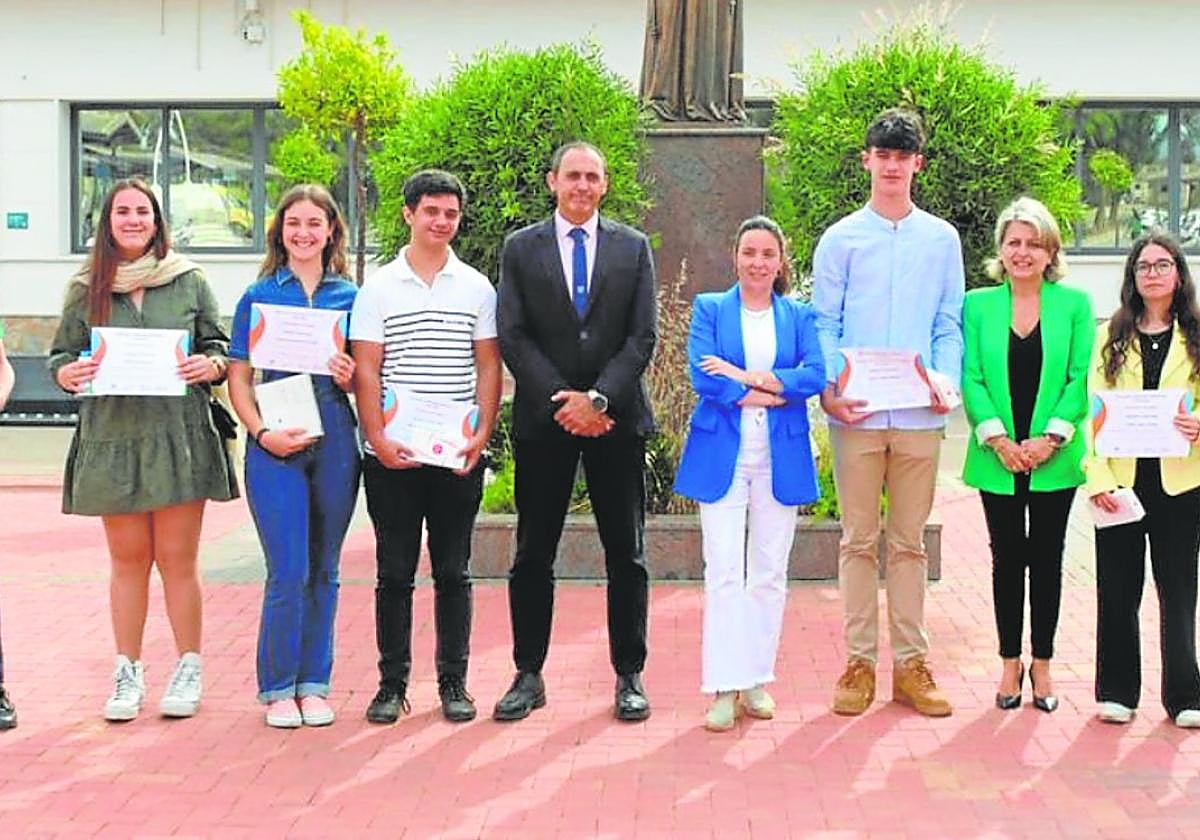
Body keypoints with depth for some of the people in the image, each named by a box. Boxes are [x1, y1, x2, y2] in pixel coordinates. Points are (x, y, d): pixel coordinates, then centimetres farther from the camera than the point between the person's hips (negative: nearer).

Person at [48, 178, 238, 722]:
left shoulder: (189, 281, 6)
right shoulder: (86, 289, 9)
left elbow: (218, 346, 10)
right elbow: (62, 356, 12)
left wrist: (211, 365, -12)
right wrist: (68, 374, -10)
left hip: (179, 437, -1)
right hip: (111, 438, 1)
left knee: (177, 559, 2)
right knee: (128, 560, 8)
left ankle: (188, 670, 14)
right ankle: (128, 674, 18)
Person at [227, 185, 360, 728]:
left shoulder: (350, 296, 9)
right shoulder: (259, 295, 4)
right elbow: (239, 378, 3)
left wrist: (350, 377, -9)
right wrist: (263, 433, -11)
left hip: (335, 441, 2)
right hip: (275, 444, -2)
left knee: (323, 570, 8)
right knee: (288, 571, -5)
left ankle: (314, 684, 20)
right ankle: (278, 688, 9)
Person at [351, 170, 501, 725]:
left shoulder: (477, 287, 8)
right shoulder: (377, 288, 4)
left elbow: (488, 367, 7)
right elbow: (366, 370, 1)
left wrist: (482, 434, -5)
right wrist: (378, 440, -10)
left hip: (458, 456, 1)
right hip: (392, 456, -1)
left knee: (453, 571, 7)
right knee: (394, 573, 5)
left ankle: (454, 682, 15)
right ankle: (392, 682, 13)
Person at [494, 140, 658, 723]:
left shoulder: (633, 248, 8)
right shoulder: (520, 249, 6)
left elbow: (642, 337, 0)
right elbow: (513, 338, -1)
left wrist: (598, 399, -13)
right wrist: (562, 402, -11)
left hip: (617, 418, 0)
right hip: (543, 420, 0)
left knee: (626, 555, 4)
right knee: (532, 556, 5)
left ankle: (629, 676, 14)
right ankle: (528, 675, 15)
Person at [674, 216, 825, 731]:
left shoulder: (799, 316, 11)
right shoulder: (710, 309, 7)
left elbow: (816, 375, -6)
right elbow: (701, 376, -7)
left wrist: (746, 376, -13)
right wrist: (766, 394, -11)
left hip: (781, 457, 2)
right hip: (722, 454, -2)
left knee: (770, 572, 6)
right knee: (724, 571, -7)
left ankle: (758, 680, 15)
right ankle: (725, 688, -5)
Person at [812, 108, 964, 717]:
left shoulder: (941, 239, 10)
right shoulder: (840, 239, 5)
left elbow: (949, 325, 10)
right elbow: (823, 324, 3)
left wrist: (947, 381, -8)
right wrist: (828, 388, -12)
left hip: (919, 416, 1)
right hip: (856, 415, -1)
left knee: (909, 542, 8)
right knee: (859, 541, 4)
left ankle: (910, 663, 14)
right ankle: (859, 662, 11)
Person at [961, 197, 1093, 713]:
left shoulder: (1074, 304, 1)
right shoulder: (978, 305, 3)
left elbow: (1081, 378, -3)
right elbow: (971, 378, -2)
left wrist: (1051, 438, -12)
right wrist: (998, 439, -12)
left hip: (1054, 460, 0)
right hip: (998, 461, 0)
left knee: (1047, 559, 7)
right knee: (1008, 559, 7)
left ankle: (1042, 664, 19)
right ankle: (1010, 664, 19)